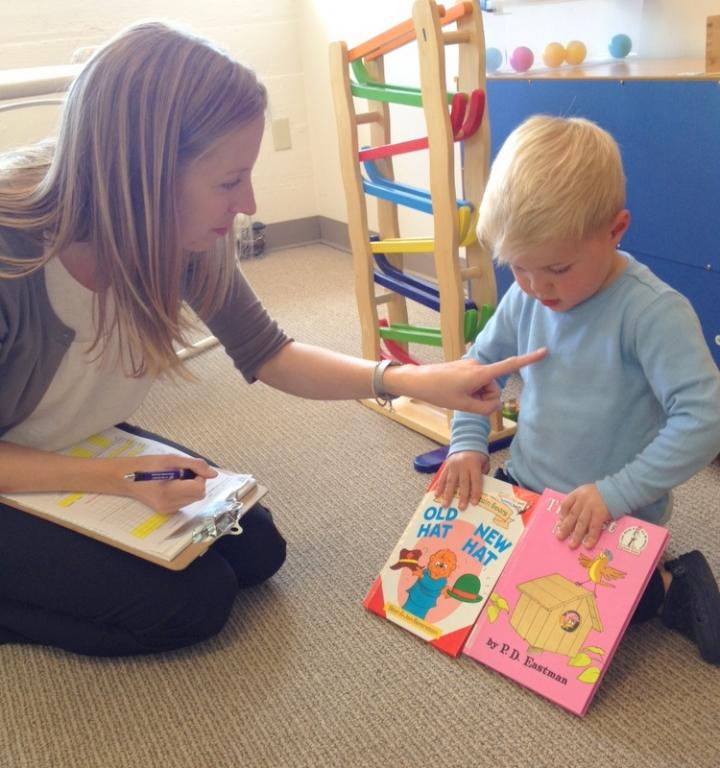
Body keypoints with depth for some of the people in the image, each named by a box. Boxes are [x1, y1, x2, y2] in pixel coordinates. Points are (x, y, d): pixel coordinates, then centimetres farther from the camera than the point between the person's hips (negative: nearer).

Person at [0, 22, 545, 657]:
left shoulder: (184, 237, -19)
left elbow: (268, 356, -5)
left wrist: (408, 380, -16)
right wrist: (113, 477, -33)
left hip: (88, 448, 6)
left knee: (254, 549, 0)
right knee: (193, 597, -16)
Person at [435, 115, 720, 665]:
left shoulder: (653, 310, -24)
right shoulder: (526, 298, -5)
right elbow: (482, 362, 11)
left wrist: (617, 493, -30)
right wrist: (467, 442, -1)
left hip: (614, 518, -7)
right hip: (527, 491, 7)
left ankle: (671, 590, 6)